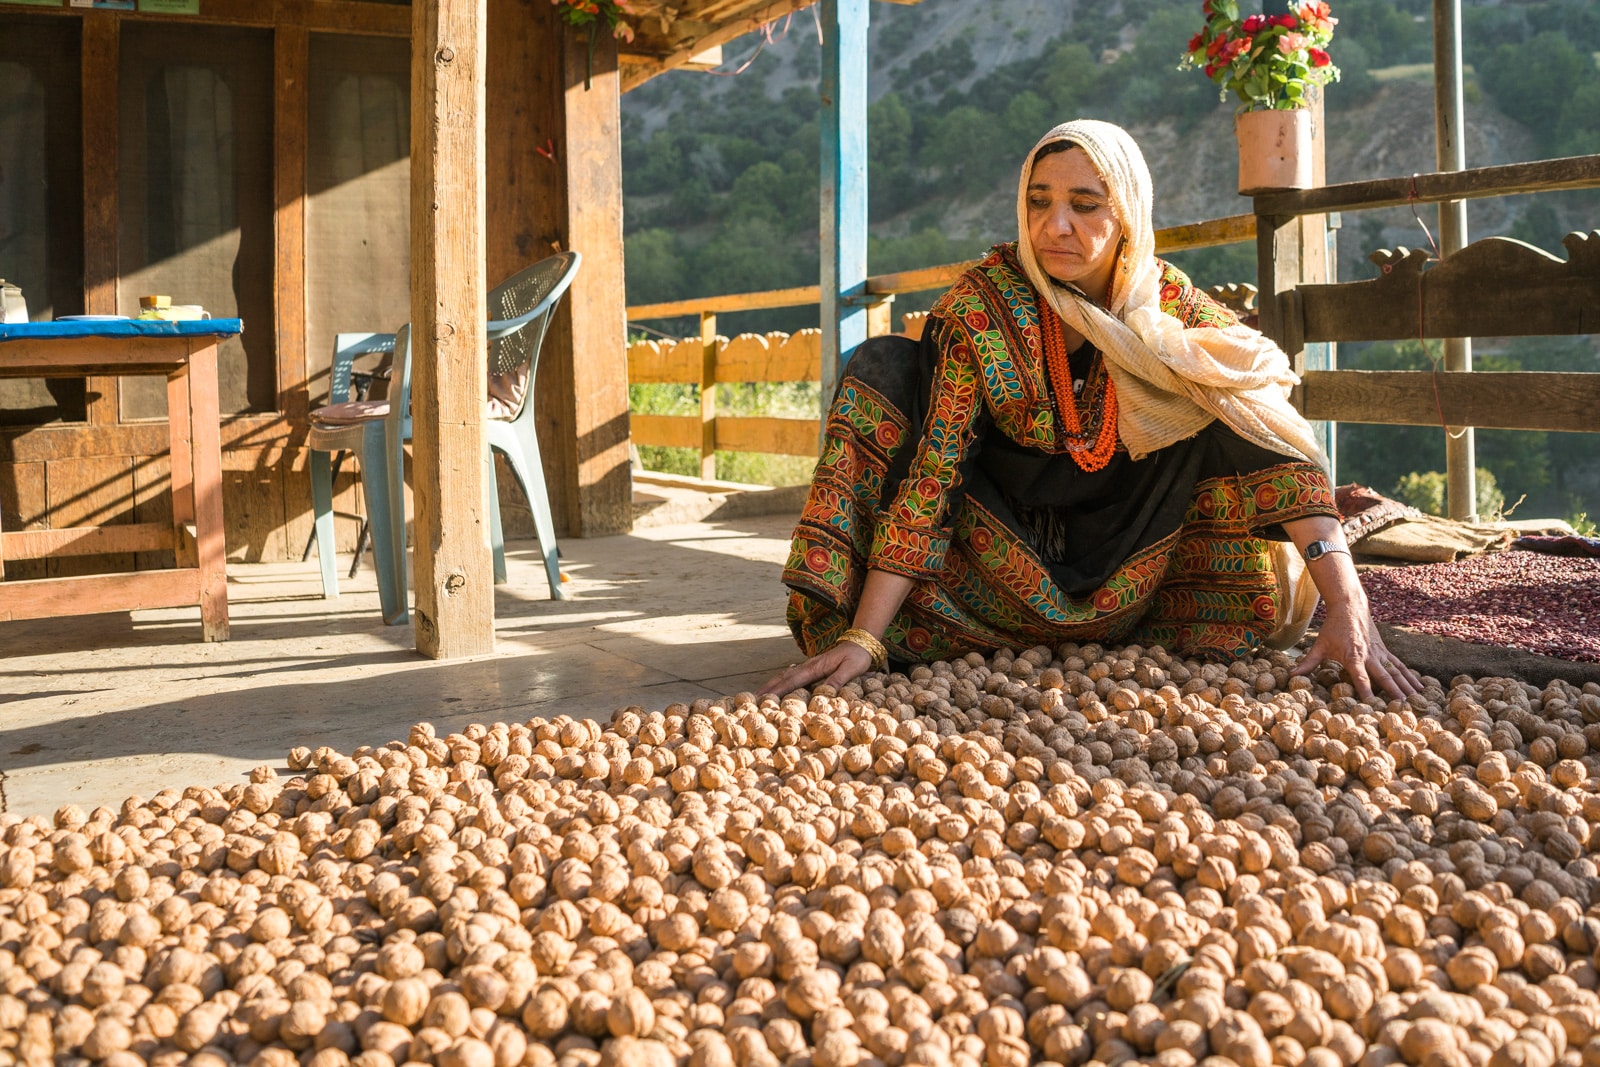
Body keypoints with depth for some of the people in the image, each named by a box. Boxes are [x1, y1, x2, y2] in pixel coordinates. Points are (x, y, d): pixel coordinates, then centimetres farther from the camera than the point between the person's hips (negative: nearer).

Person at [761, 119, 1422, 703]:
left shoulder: (1170, 307, -14)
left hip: (1128, 560, 2)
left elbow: (1281, 444, -22)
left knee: (1229, 408, -18)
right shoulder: (983, 304, -18)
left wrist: (1349, 609, -34)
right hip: (1001, 556, -1)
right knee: (887, 369, -19)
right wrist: (864, 638, -30)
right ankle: (839, 619, -12)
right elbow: (929, 471, -22)